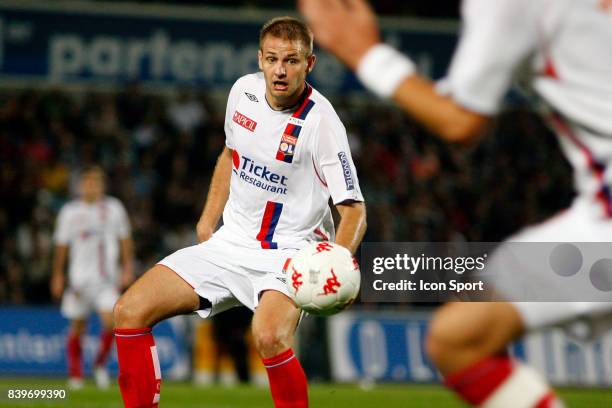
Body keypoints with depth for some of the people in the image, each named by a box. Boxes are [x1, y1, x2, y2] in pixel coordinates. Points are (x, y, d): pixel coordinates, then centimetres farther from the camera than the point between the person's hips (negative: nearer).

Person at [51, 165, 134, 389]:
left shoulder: (114, 208, 5)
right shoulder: (69, 211, 2)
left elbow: (125, 240, 12)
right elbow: (61, 246, 8)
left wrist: (128, 267, 4)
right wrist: (58, 275, 7)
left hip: (107, 278, 0)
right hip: (79, 277, 0)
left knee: (111, 321, -16)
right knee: (77, 327, 6)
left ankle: (101, 364, 6)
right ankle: (75, 373, 21)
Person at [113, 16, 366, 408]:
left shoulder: (321, 122, -17)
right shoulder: (244, 90, 1)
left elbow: (354, 209, -15)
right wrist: (208, 220, 15)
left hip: (288, 253, -6)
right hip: (230, 243, 6)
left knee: (270, 336, -36)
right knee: (130, 311, -6)